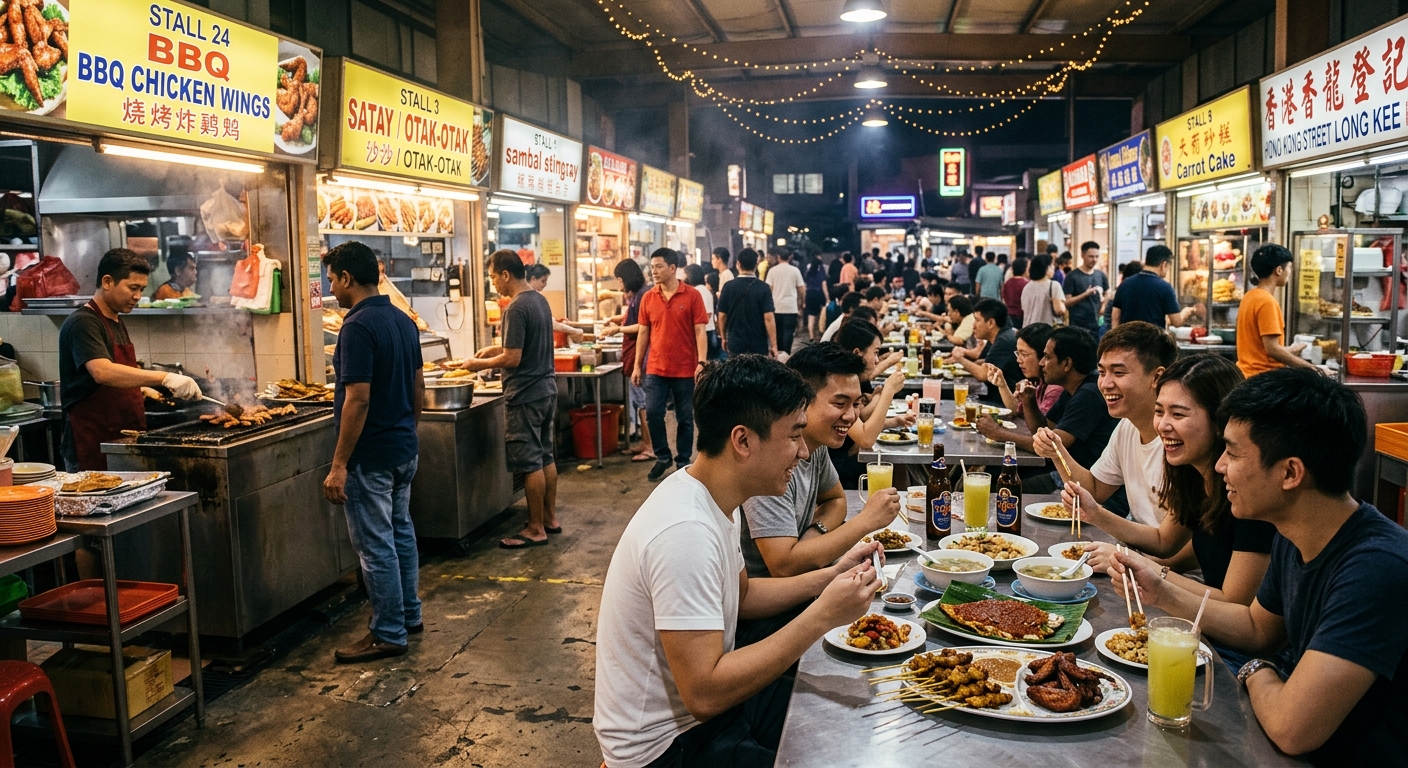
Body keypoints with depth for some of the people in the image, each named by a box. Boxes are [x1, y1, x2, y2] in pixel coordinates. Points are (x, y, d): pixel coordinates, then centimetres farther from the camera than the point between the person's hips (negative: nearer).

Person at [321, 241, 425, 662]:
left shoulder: (359, 327, -20)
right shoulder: (403, 321, 8)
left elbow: (358, 399, -24)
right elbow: (418, 386, 14)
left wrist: (339, 465, -20)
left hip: (371, 457, -9)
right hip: (405, 449, 9)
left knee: (375, 546, 0)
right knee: (401, 533, 19)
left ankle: (388, 634, 9)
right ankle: (409, 615, 30)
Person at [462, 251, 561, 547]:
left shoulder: (516, 308, -19)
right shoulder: (540, 300, 9)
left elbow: (513, 359, -21)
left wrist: (479, 364, -7)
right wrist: (496, 349, 16)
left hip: (525, 396, -9)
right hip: (547, 389, 9)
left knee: (530, 463, -1)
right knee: (546, 457, 16)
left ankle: (536, 529, 6)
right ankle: (550, 518, 25)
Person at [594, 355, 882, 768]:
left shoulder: (711, 499, -1)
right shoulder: (685, 532, -30)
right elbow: (705, 693, -31)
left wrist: (830, 577, 1)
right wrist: (822, 616, -28)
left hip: (702, 699, 9)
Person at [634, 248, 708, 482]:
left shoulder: (692, 296, -6)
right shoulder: (648, 298, 4)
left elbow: (700, 332, -7)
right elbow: (643, 333, 9)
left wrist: (702, 362, -17)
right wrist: (637, 366, 6)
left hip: (685, 370, -3)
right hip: (655, 369, 3)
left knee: (685, 418, 7)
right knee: (652, 414, 0)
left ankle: (683, 462, 21)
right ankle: (662, 457, 20)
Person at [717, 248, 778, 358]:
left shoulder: (729, 287, -4)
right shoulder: (763, 288, -9)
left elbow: (722, 316, 1)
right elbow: (768, 318, -13)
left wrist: (723, 338, 16)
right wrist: (773, 345, -7)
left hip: (735, 343, 1)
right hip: (759, 344, -1)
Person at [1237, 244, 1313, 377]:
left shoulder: (1250, 296, 10)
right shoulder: (1267, 301, -17)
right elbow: (1272, 349, -21)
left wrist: (1289, 350, 25)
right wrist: (1307, 366, -14)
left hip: (1248, 373, 9)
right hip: (1263, 376, -9)